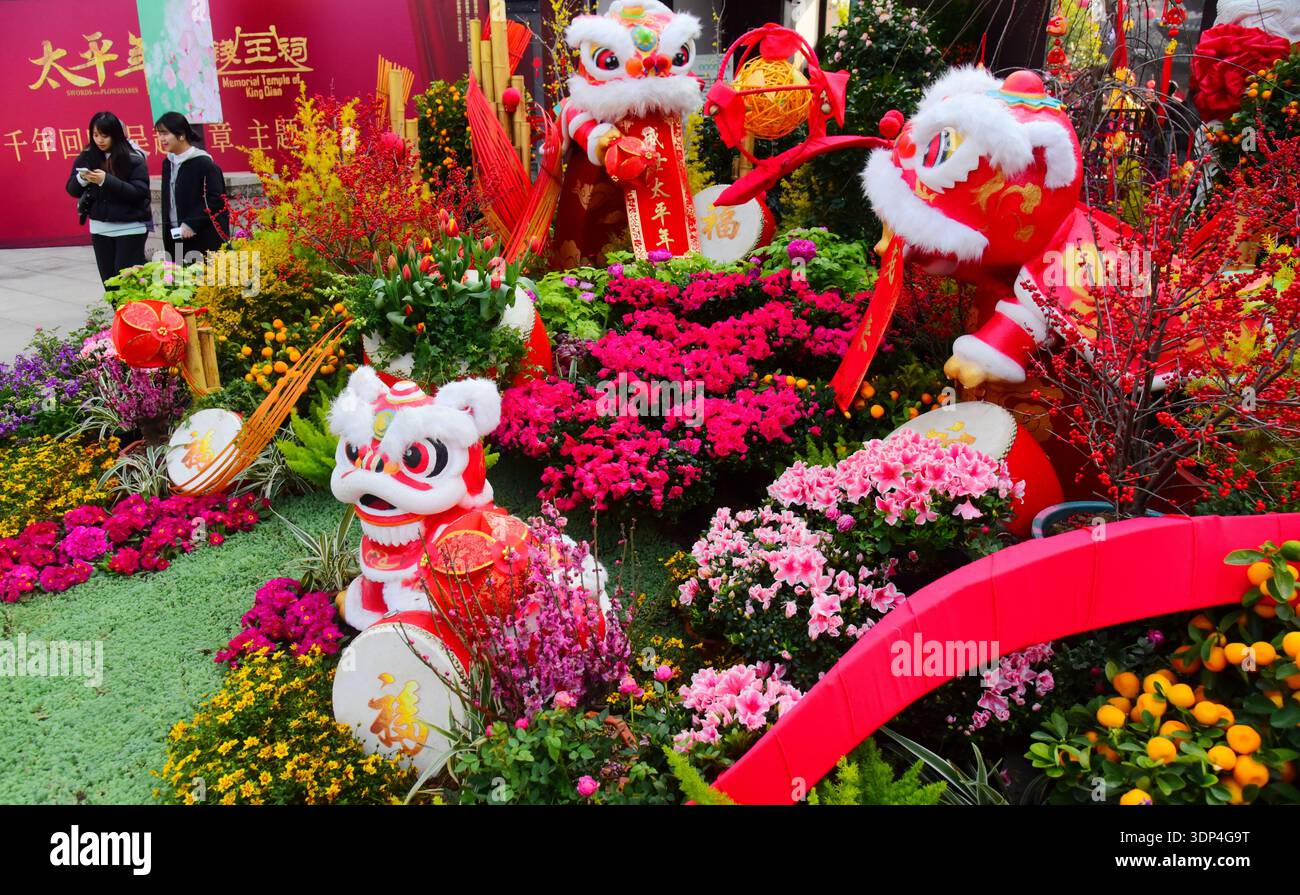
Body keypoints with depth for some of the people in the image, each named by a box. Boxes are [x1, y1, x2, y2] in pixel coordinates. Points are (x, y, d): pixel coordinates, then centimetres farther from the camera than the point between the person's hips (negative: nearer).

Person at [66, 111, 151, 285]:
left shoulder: (133, 158, -8)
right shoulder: (87, 156, 4)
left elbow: (139, 192, -15)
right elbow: (73, 190, 7)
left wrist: (107, 180, -23)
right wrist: (82, 178, -14)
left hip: (130, 227, -4)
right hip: (100, 227, 4)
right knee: (109, 280, 4)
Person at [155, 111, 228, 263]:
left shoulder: (203, 163, -11)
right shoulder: (168, 162, 12)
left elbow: (216, 199, -15)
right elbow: (168, 201, 20)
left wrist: (191, 223, -16)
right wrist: (167, 230, 13)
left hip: (203, 238, -7)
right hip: (175, 234, 7)